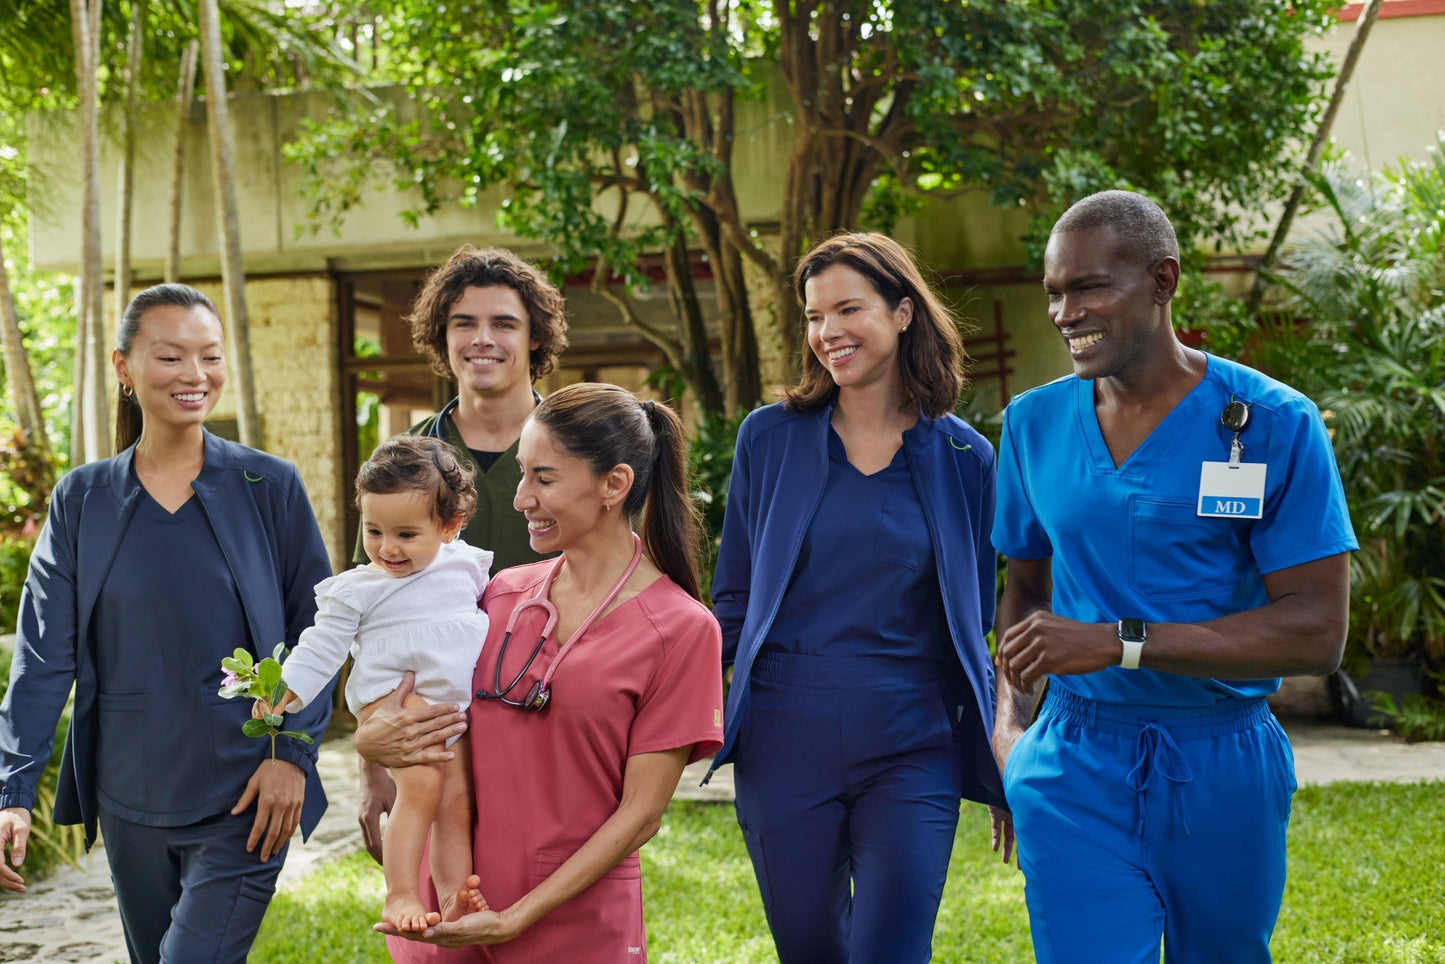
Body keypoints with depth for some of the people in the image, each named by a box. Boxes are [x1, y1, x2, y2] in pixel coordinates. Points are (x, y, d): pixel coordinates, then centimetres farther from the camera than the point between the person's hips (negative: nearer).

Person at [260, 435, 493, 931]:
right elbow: (323, 645, 1)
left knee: (457, 799, -2)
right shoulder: (357, 589, 0)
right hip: (394, 695, -4)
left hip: (459, 702, 5)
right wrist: (284, 690, -9)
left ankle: (454, 896, -1)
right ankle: (400, 895, -18)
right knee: (421, 784, -22)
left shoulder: (465, 564, 10)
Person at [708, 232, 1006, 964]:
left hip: (913, 752, -1)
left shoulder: (963, 458, 3)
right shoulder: (770, 439, 3)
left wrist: (1003, 754, 4)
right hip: (785, 746, 1)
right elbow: (735, 603, 8)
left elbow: (975, 623, 9)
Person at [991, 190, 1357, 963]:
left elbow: (1317, 632, -14)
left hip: (1223, 771, -1)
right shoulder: (1034, 422, 5)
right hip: (1076, 767, 2)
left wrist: (1118, 643, -21)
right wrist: (1009, 721, -2)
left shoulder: (1275, 424, -8)